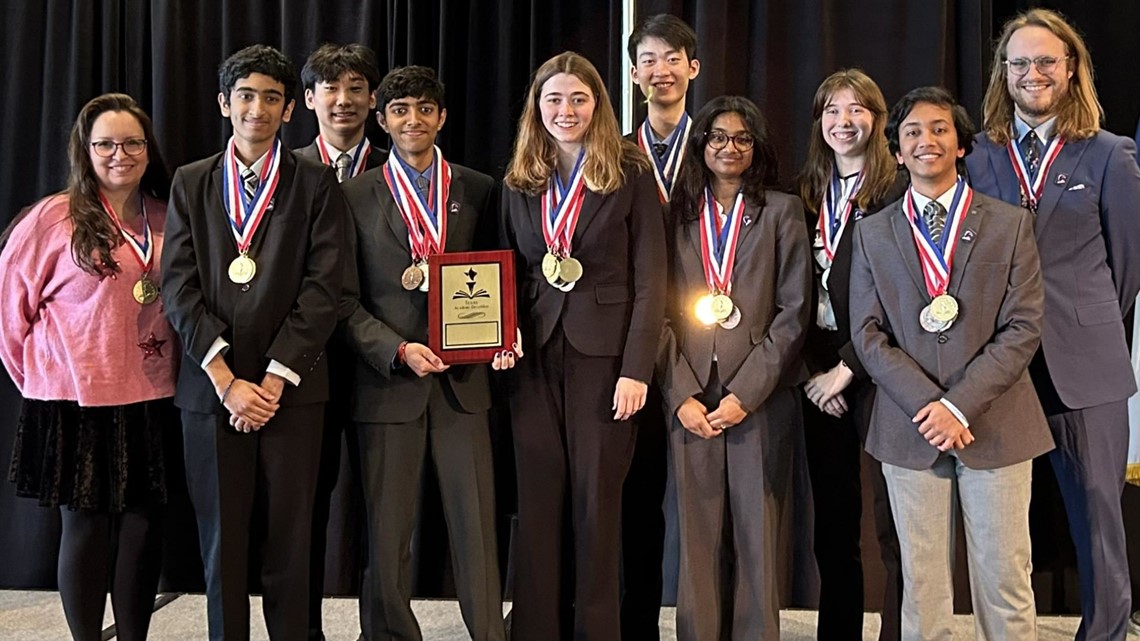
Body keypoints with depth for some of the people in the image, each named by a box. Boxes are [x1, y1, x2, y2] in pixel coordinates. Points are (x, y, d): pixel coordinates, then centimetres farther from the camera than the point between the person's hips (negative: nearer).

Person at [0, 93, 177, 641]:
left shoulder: (167, 220, 5)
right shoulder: (52, 218, -7)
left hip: (151, 399, 3)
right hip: (75, 400, -3)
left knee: (143, 522, 8)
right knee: (85, 524, 7)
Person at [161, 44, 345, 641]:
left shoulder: (316, 184, 4)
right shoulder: (190, 182, 10)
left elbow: (323, 288, -3)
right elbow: (179, 286, 2)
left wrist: (274, 379, -10)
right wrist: (226, 380, -9)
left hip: (290, 386, -1)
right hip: (210, 386, 2)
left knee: (288, 540, 3)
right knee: (221, 537, 8)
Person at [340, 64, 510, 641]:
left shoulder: (478, 190, 10)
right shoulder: (357, 195, 5)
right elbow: (345, 297, 1)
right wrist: (397, 350, -12)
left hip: (463, 378, 1)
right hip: (388, 379, -1)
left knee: (476, 526, 1)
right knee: (388, 533, 6)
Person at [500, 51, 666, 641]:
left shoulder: (630, 176, 0)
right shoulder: (520, 183, 12)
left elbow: (650, 281, -4)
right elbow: (510, 276, 15)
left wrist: (636, 370, -11)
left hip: (604, 357, -3)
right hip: (535, 360, 3)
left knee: (597, 506, 3)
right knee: (538, 506, 6)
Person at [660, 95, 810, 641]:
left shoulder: (780, 211, 6)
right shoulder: (678, 214, 10)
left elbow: (793, 311, -1)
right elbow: (661, 312, 5)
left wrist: (746, 392, -9)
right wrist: (682, 396, -6)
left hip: (760, 400, -1)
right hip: (691, 398, 2)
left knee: (756, 534, 2)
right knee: (698, 535, 4)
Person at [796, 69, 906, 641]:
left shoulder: (897, 192, -4)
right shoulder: (807, 193, 13)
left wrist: (846, 369, -10)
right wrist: (817, 368, 0)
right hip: (820, 374, 5)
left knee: (893, 524, -3)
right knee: (832, 524, 10)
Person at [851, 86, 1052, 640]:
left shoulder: (1010, 224, 4)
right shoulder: (872, 234, 8)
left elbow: (1022, 329, -2)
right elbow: (868, 335, 2)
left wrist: (959, 404, -12)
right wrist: (926, 405, -11)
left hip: (994, 425, -1)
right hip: (910, 428, 1)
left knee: (1005, 583, 4)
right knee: (921, 585, 6)